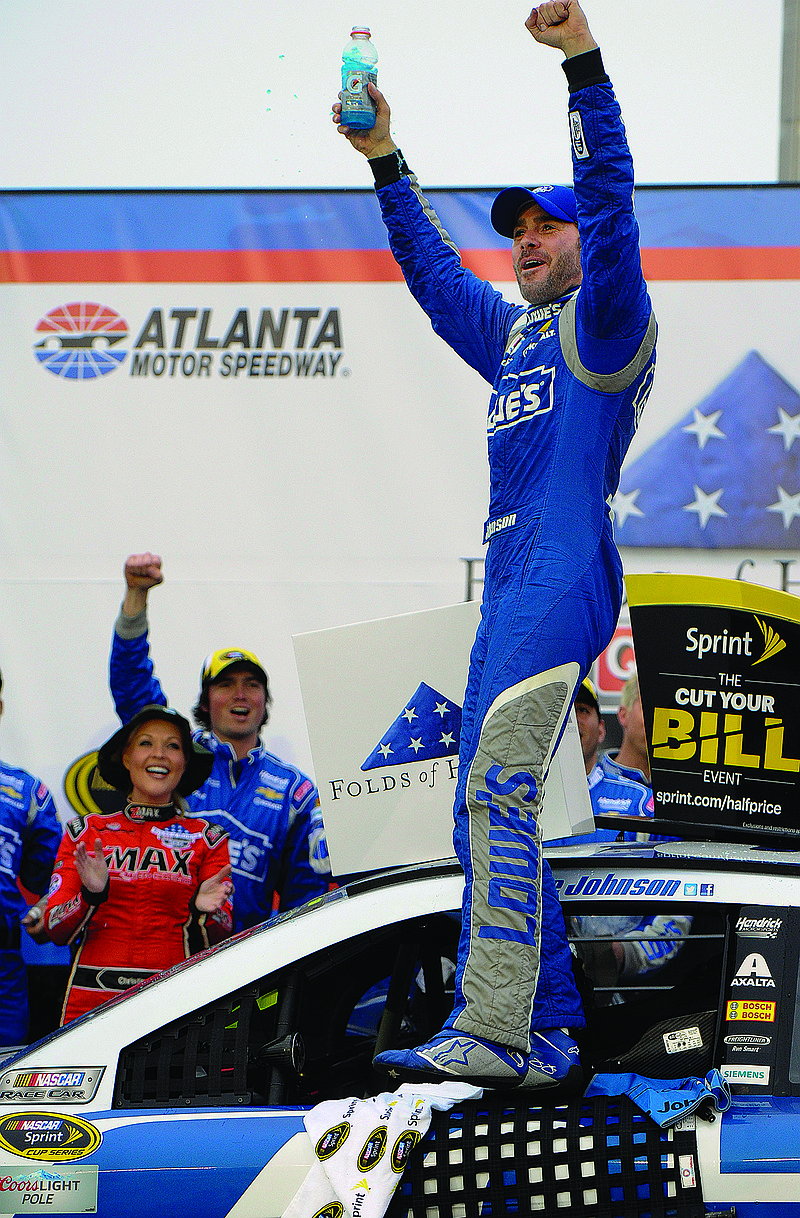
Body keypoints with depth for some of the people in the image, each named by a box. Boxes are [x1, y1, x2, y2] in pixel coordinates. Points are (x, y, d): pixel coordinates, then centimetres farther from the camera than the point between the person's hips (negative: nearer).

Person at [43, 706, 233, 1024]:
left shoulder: (207, 839, 11)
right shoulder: (85, 832, 12)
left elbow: (219, 937, 6)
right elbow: (56, 930, 7)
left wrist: (203, 912, -16)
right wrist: (91, 895, -12)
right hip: (92, 999, 0)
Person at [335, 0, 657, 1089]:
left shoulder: (605, 324, 3)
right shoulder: (513, 335, 27)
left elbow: (610, 205, -11)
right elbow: (433, 272, 38)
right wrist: (386, 164, 32)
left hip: (565, 578, -9)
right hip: (509, 591, 9)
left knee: (497, 790, -20)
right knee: (488, 812, 6)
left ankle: (491, 1029, -27)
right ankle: (546, 1039, 7)